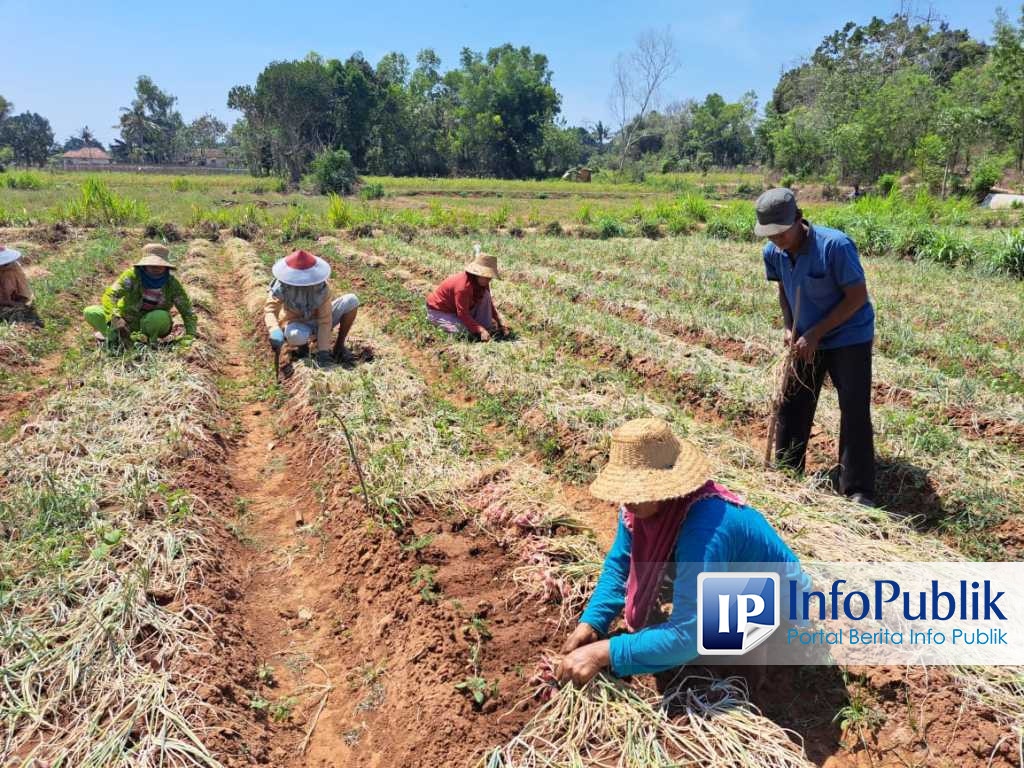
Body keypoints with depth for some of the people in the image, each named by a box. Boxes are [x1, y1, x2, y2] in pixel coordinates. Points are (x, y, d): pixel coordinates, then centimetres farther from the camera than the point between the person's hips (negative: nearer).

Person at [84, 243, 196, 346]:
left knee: (161, 317, -35)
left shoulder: (172, 283, -17)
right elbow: (110, 295, -32)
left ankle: (151, 340, -6)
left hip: (150, 325, 0)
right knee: (91, 313, -20)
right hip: (126, 321, 1)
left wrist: (190, 336, -30)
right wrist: (115, 318, -49)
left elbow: (188, 312, -16)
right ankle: (113, 338, 2)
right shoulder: (132, 275, -21)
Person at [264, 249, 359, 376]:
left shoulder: (321, 287, -24)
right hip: (297, 323, -1)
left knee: (351, 300, -22)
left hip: (319, 320, 2)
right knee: (295, 335, -43)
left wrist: (323, 351, -30)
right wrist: (275, 331, -54)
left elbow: (325, 321, -24)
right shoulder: (282, 286, -23)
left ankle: (339, 347, -6)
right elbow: (270, 309, -33)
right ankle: (302, 346, -1)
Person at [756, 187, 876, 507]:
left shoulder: (835, 245, -27)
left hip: (849, 337, -6)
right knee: (791, 406, 10)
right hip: (806, 339, 6)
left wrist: (817, 332, -23)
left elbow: (857, 296, -22)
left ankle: (858, 491, 1)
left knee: (854, 411, -7)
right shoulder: (773, 253, -9)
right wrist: (789, 327, -4)